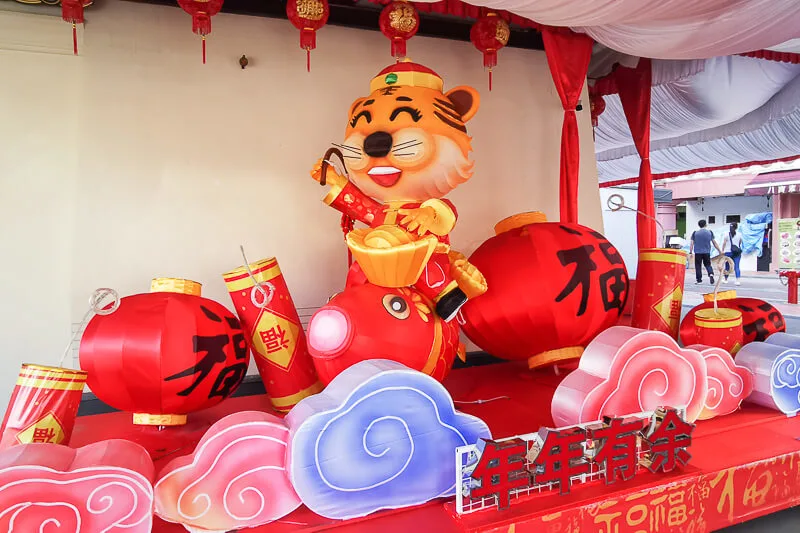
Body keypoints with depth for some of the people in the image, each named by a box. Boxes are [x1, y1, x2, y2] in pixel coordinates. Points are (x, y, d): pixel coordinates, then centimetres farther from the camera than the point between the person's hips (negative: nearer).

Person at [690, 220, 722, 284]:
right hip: (707, 252, 2)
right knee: (708, 264, 15)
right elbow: (714, 243, 4)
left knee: (698, 266, 6)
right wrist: (720, 251, 12)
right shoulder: (709, 232, 2)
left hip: (698, 252, -2)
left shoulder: (695, 233, -2)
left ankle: (699, 280, 7)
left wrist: (690, 252, 1)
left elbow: (692, 244, -4)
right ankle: (711, 274, -12)